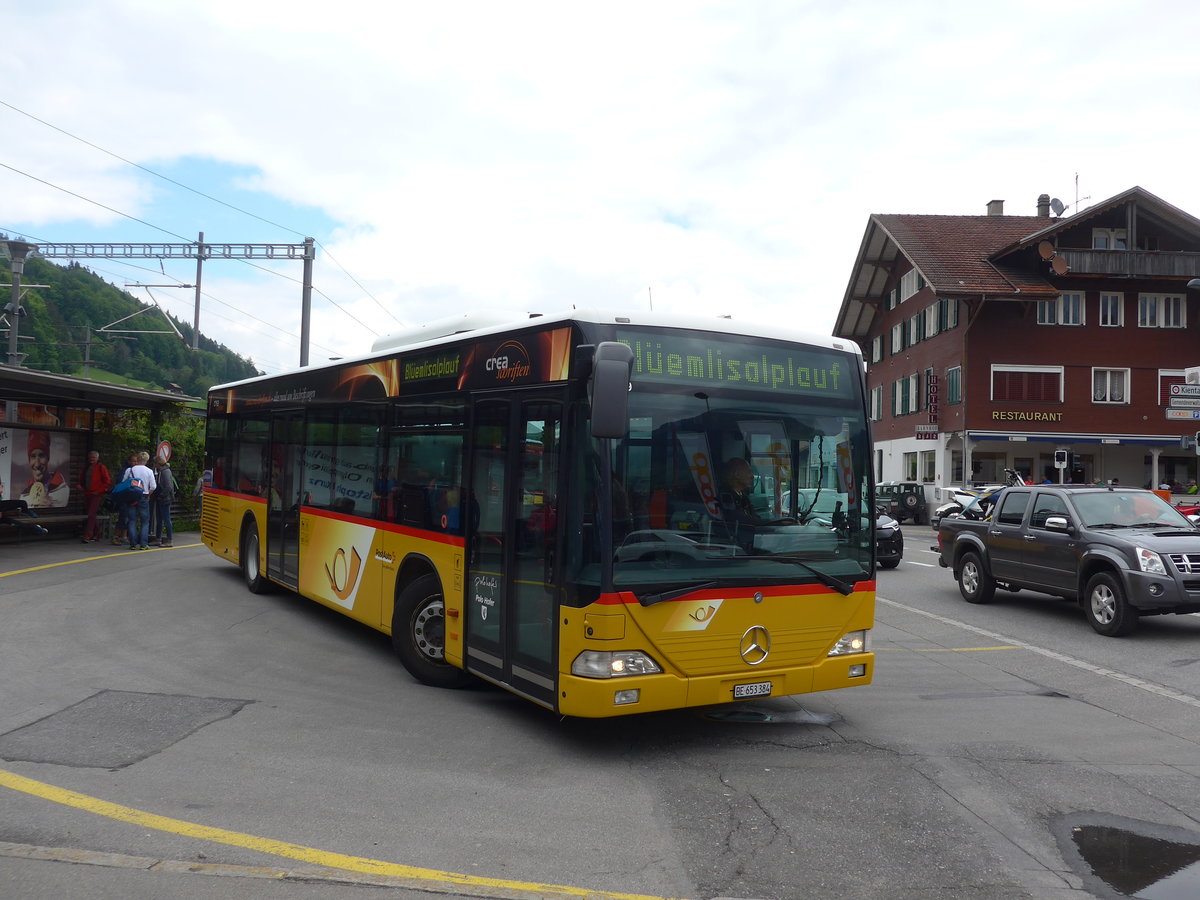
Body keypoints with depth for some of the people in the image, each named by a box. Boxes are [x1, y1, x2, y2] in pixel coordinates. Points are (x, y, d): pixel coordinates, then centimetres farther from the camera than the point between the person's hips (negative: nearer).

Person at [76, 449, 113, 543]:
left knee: (91, 515, -14)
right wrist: (80, 485, 9)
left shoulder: (101, 467, -3)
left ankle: (87, 536, -18)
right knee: (89, 514, 9)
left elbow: (107, 481, -6)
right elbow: (82, 479, 29)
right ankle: (96, 535, 18)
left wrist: (100, 491, -12)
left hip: (96, 495, -7)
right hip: (87, 494, 7)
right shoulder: (86, 468, 18)